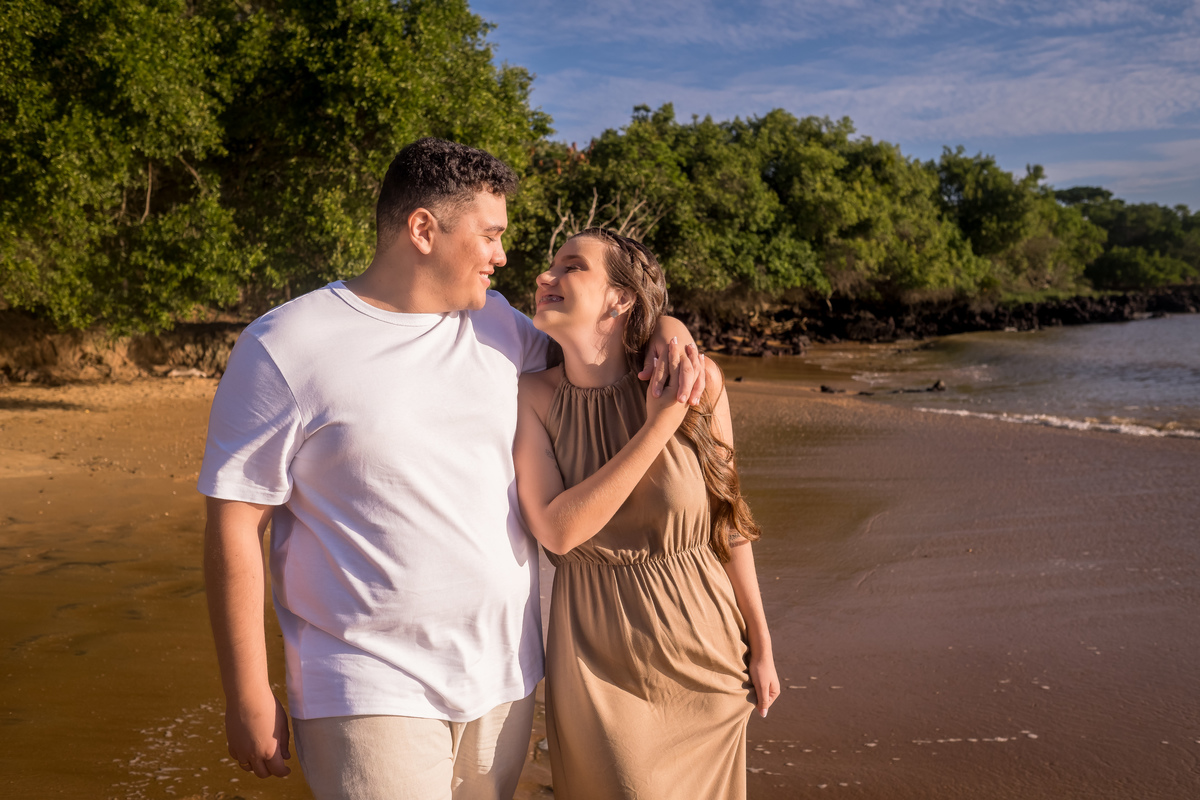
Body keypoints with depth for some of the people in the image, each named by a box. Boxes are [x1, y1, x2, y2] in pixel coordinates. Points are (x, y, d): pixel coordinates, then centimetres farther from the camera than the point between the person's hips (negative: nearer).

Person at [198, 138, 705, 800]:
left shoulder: (496, 323, 7)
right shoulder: (283, 348, -9)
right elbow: (235, 526, -8)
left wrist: (666, 330, 3)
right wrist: (248, 696, -8)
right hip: (373, 696, -5)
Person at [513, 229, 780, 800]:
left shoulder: (696, 382, -9)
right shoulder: (533, 397, -9)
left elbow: (728, 522, 0)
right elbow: (558, 530, -19)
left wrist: (761, 648, 6)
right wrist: (659, 426, -22)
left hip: (703, 655, 1)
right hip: (599, 665, -1)